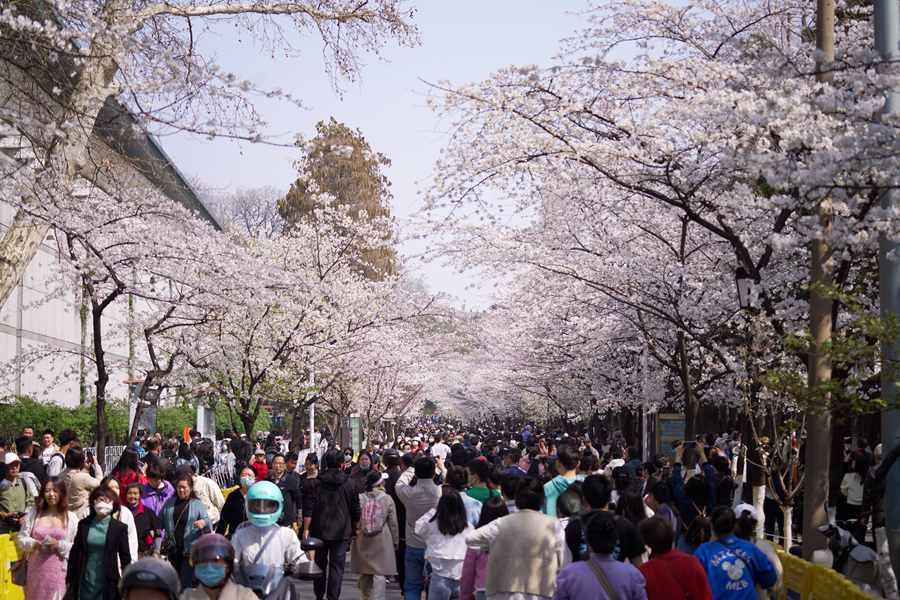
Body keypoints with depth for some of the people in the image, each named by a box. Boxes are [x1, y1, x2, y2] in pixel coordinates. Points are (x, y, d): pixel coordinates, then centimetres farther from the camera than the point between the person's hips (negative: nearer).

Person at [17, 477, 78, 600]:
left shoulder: (71, 518, 5)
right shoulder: (33, 514, 10)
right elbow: (20, 539, 10)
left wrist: (59, 544, -14)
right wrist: (34, 544, -9)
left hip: (58, 570, -2)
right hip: (36, 568, 2)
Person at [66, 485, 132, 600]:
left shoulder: (119, 528, 0)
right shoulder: (84, 524, 5)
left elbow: (125, 557, 2)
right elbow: (75, 552, 9)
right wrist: (69, 580, 8)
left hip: (107, 584, -2)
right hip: (84, 583, 2)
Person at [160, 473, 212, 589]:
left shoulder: (197, 504, 4)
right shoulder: (169, 503, 11)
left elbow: (208, 525, 0)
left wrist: (204, 523, -22)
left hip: (190, 548, -3)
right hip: (174, 548, 3)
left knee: (186, 581, -11)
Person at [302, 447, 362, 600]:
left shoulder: (315, 483, 0)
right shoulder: (350, 484, -1)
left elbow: (308, 509, -3)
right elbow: (355, 511, 3)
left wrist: (306, 529, 2)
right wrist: (356, 529, 15)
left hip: (319, 531, 1)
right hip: (341, 532, -1)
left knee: (320, 564, 13)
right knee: (337, 565, 0)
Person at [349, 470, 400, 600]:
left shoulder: (359, 498, -4)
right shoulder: (387, 499, -6)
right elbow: (393, 523, -1)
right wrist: (395, 541, 10)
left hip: (362, 541, 3)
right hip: (382, 541, -3)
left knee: (364, 573, 15)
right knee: (380, 573, 0)